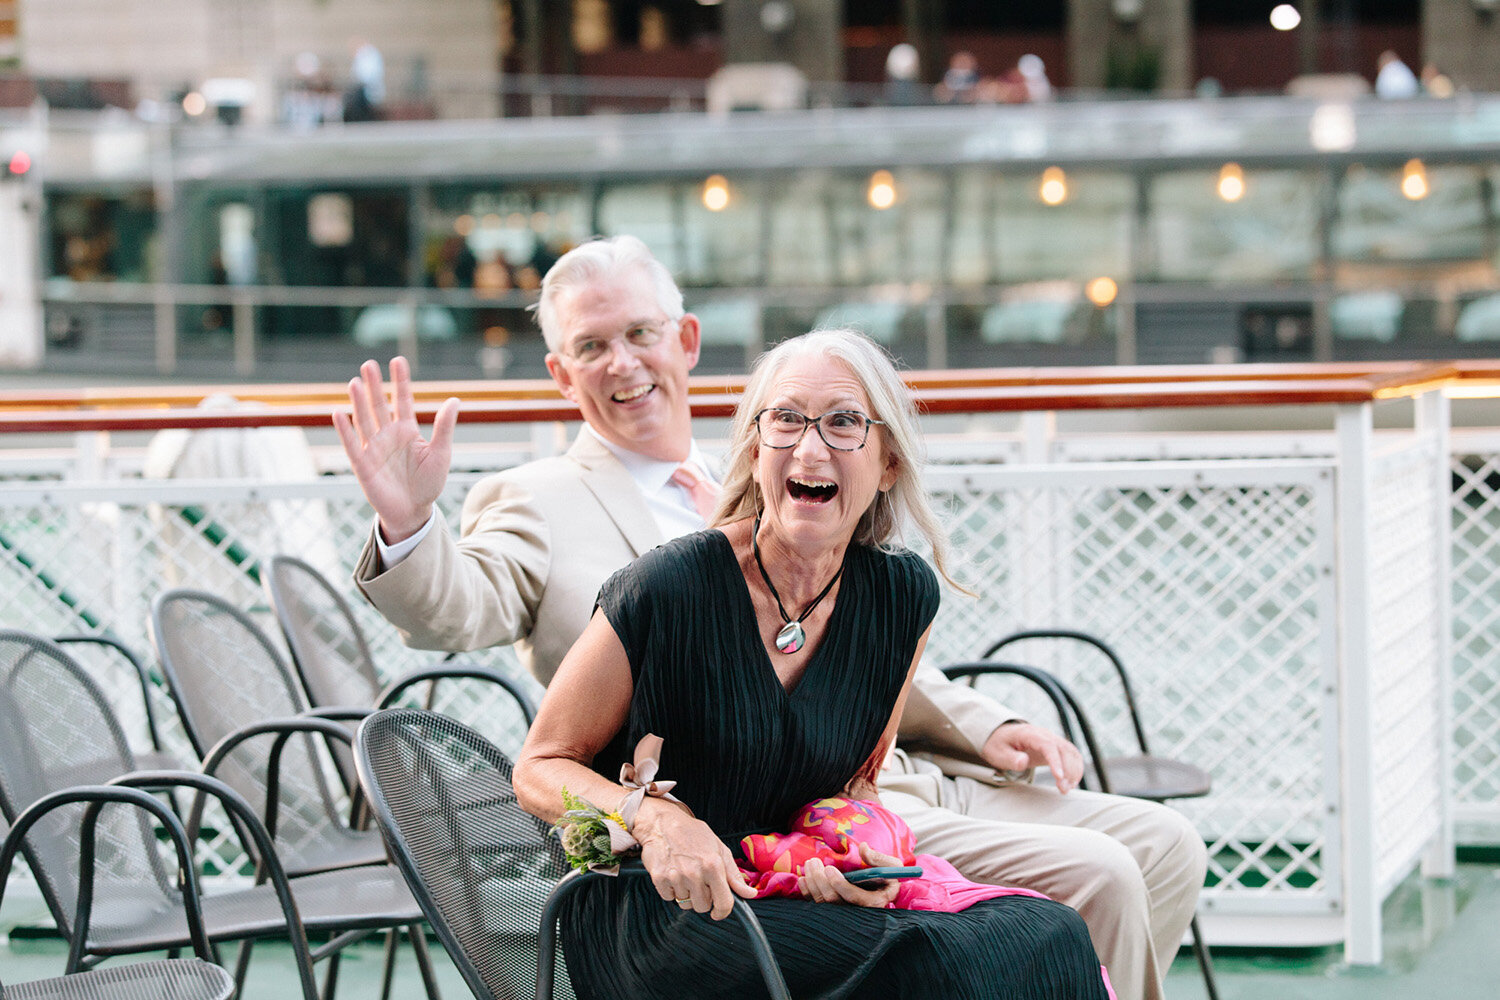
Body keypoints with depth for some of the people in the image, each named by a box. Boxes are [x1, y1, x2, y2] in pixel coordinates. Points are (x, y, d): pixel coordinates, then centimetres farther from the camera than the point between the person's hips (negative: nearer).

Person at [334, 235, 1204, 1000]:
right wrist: (408, 522, -38)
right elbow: (455, 612, -17)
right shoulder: (539, 504, 2)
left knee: (1162, 843, 1)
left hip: (905, 776, 8)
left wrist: (985, 725, 10)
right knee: (1091, 878, -21)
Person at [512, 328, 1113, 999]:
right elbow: (540, 768, -2)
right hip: (654, 912, -5)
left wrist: (865, 849, -7)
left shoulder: (903, 597, 3)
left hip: (797, 893, 5)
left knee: (1051, 936, -22)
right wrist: (655, 818, -22)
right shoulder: (666, 591, -12)